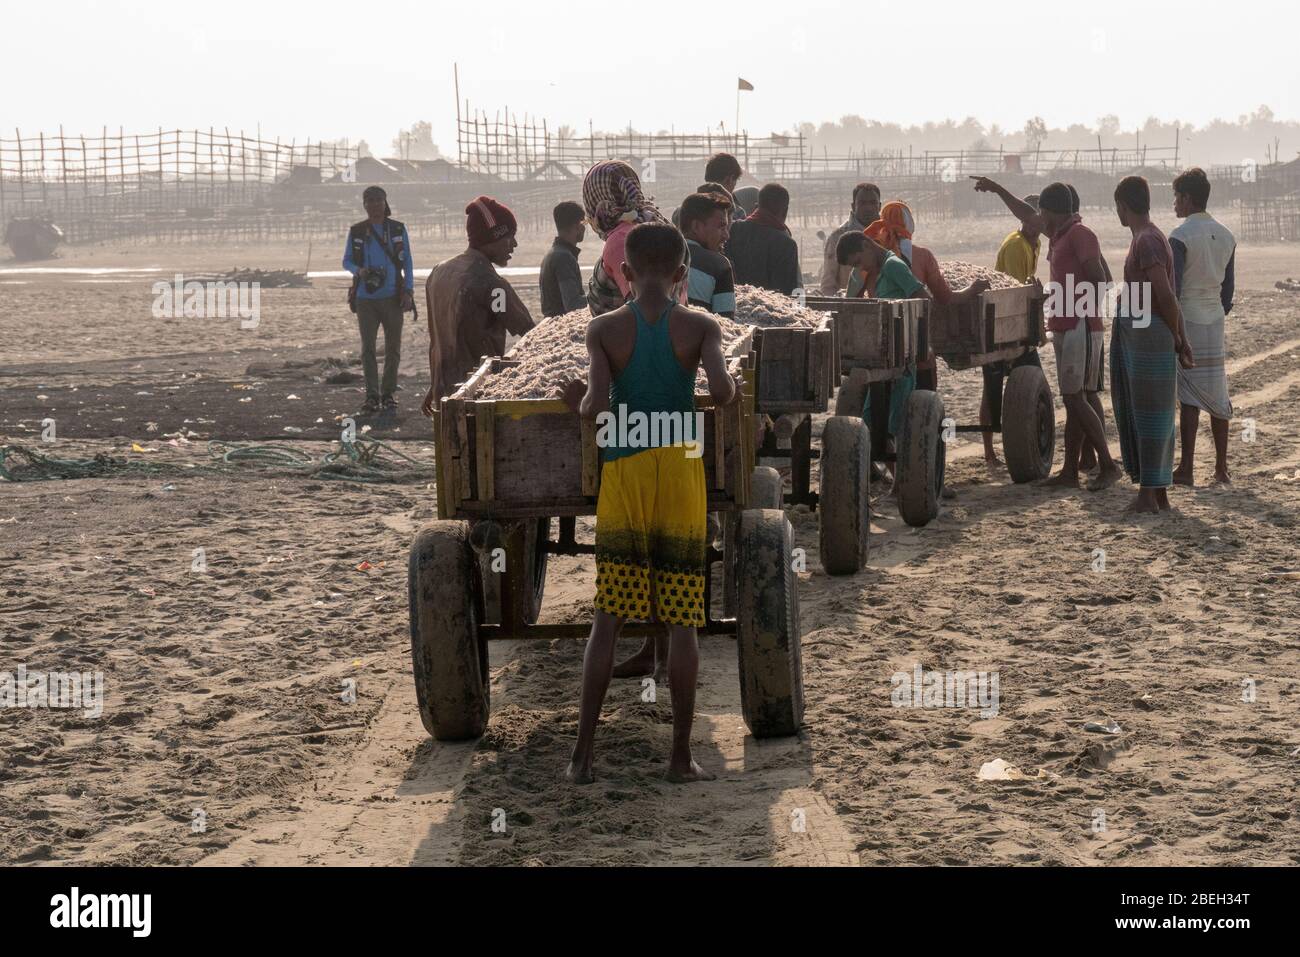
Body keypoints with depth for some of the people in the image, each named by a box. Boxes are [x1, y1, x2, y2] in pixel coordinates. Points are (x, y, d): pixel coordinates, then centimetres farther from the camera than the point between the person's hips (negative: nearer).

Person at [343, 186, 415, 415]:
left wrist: (408, 291, -2)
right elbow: (346, 261, 10)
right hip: (365, 297, 0)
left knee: (393, 347, 4)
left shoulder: (398, 230, 4)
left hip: (392, 297, 0)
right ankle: (372, 396, 0)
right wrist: (359, 271, -13)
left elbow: (408, 262, 7)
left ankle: (389, 392, 15)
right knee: (368, 347, -2)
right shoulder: (356, 231, 4)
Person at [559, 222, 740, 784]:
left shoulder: (604, 330, -1)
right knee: (682, 621, 4)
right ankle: (682, 755, 6)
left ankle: (583, 754, 3)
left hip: (622, 473, 0)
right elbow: (721, 391, -16)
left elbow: (596, 404, -13)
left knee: (608, 618, 5)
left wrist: (579, 406, 8)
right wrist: (731, 393, 6)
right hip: (681, 472, 0)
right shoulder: (701, 328, -1)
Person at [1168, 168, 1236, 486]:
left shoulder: (1180, 238, -13)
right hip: (1215, 322, 7)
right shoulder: (1226, 236, 10)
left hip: (1186, 320, -7)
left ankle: (1186, 469, -4)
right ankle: (1221, 468, 12)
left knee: (1189, 398, -5)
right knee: (1218, 396, 9)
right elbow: (1229, 287, 14)